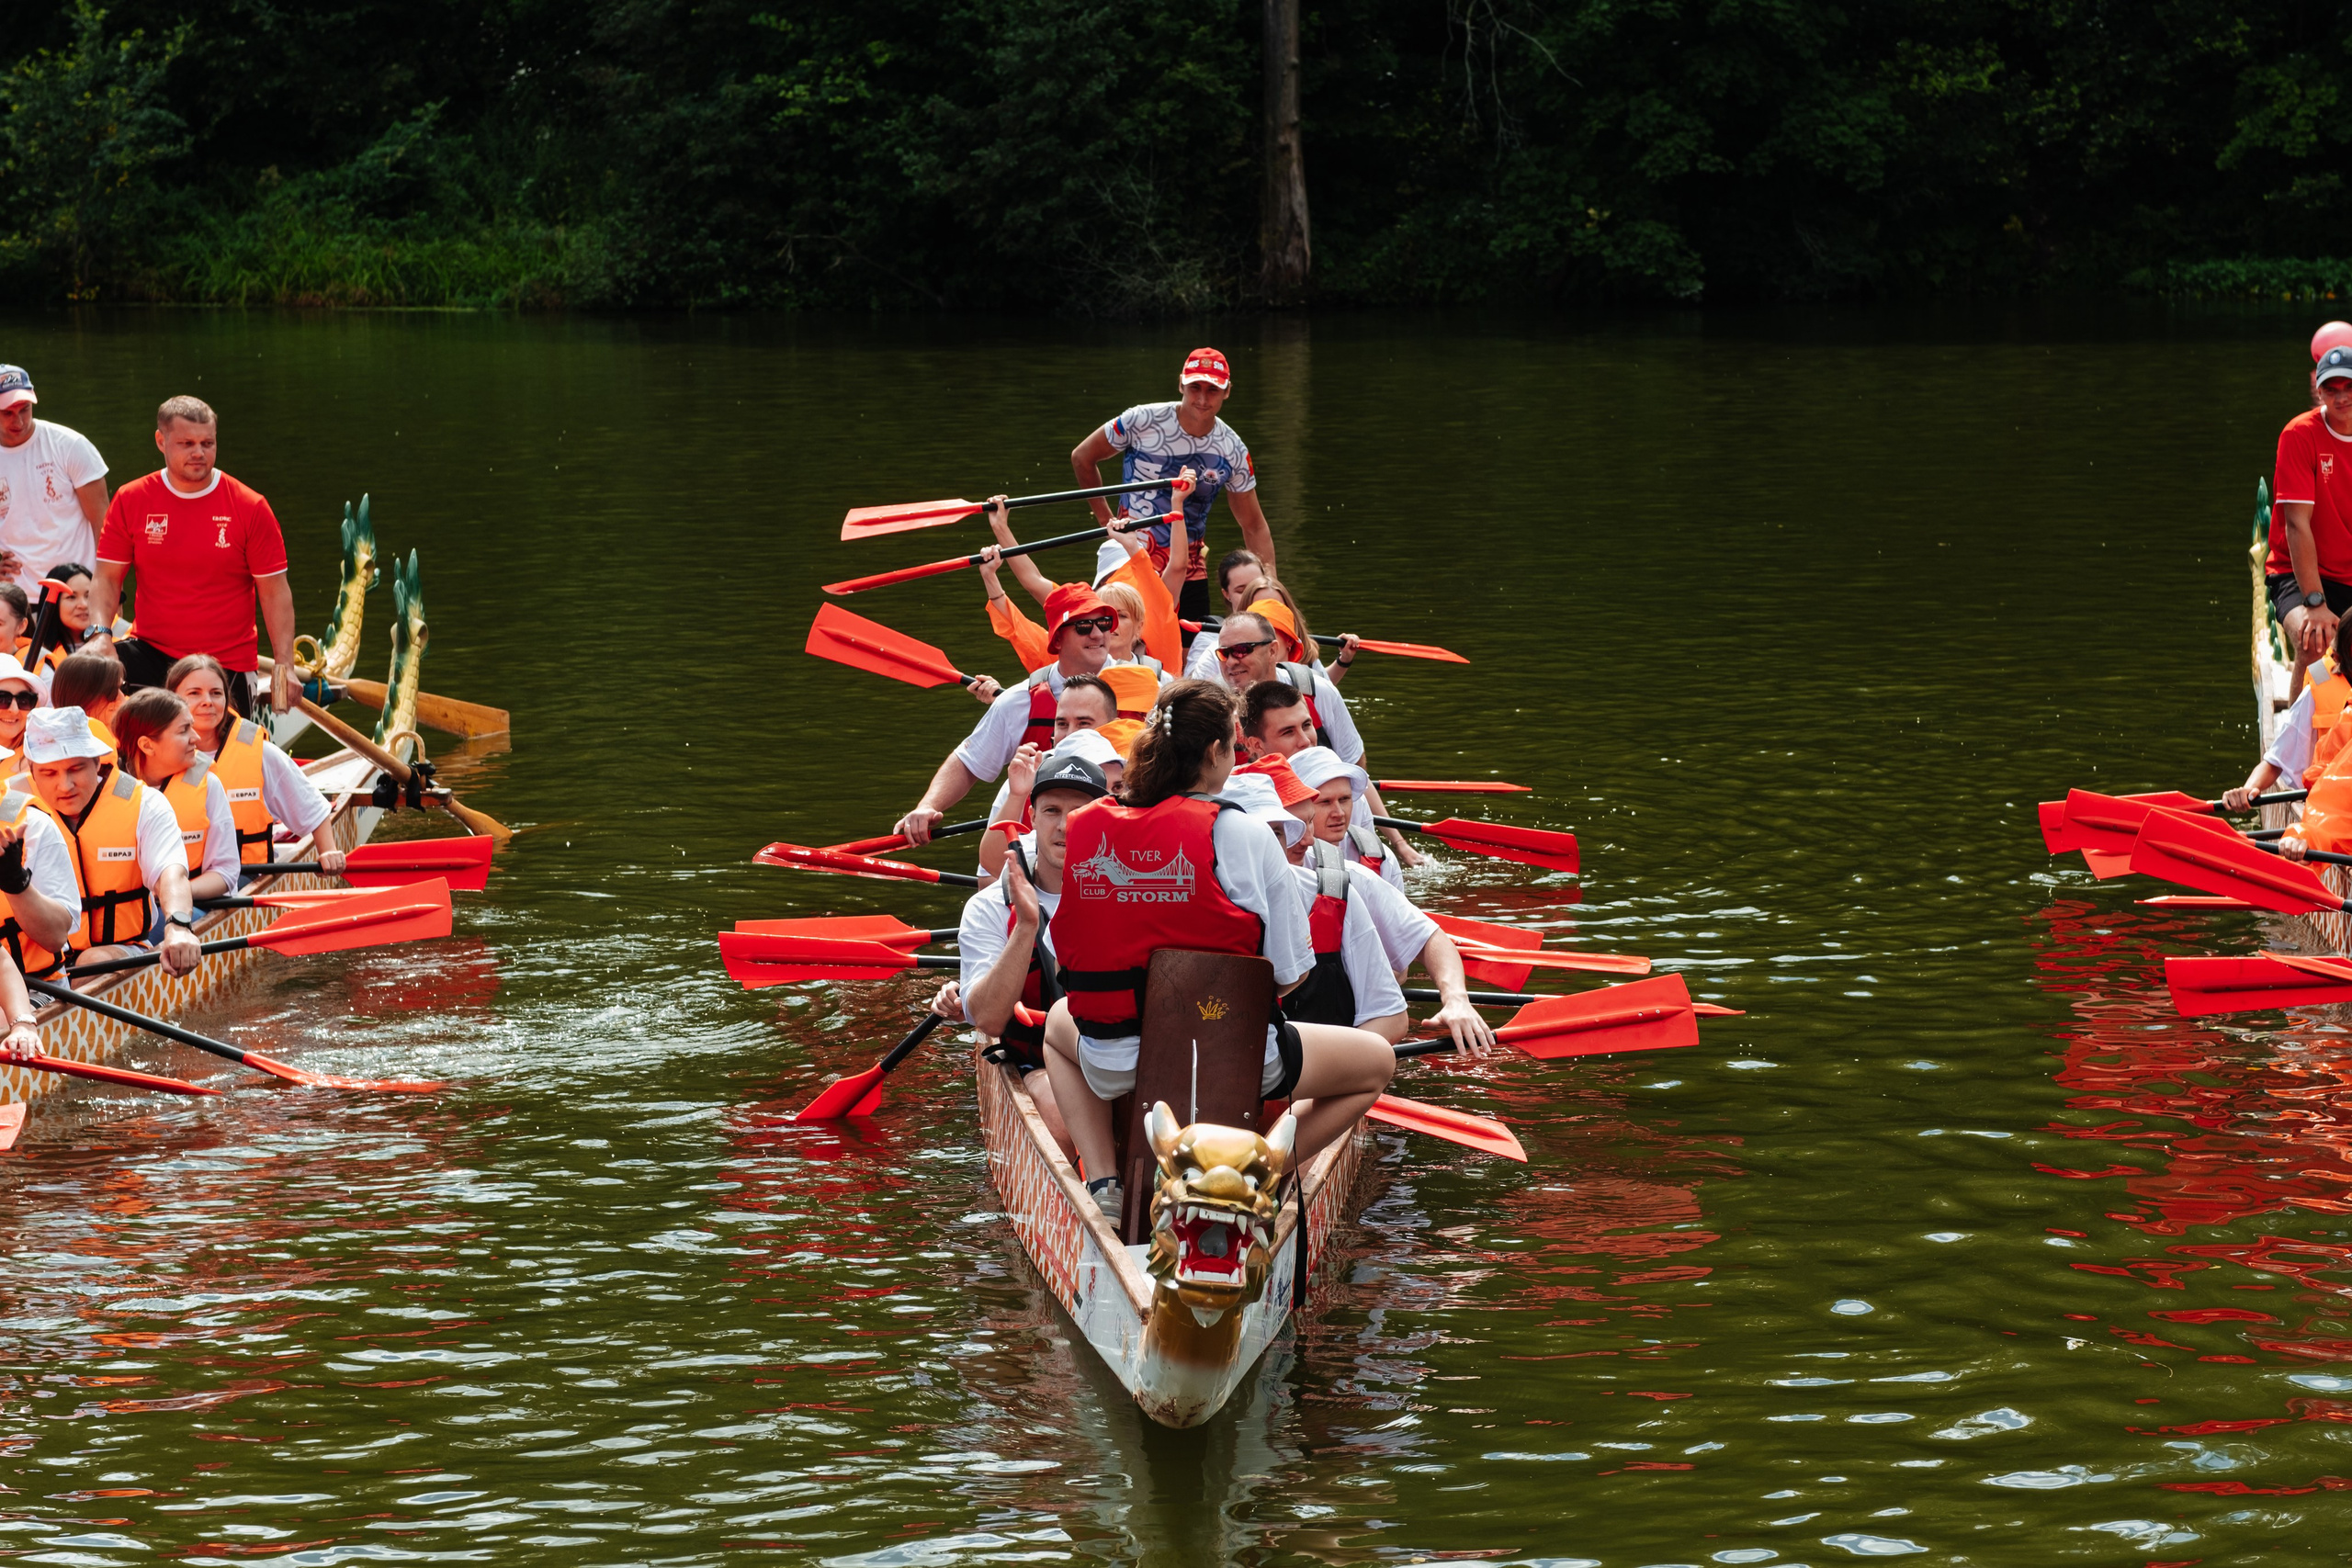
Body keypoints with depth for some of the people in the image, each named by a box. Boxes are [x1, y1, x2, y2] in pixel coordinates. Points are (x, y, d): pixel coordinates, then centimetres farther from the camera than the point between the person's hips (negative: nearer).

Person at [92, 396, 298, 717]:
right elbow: (108, 578, 4)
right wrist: (100, 635, -15)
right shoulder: (131, 501, 2)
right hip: (150, 652, 1)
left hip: (228, 664, -1)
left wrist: (284, 666, -13)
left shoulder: (250, 507, -3)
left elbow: (275, 591, -2)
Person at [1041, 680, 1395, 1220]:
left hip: (1110, 1065, 4)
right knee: (1377, 1060, 19)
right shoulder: (1243, 835, -12)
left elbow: (1065, 954, 11)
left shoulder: (1081, 827, -1)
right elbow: (1289, 973, -8)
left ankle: (1102, 1182, 19)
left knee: (1059, 1022, 40)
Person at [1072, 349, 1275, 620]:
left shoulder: (1233, 451, -4)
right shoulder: (1143, 421, -12)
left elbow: (1254, 526, 4)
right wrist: (1106, 520, 0)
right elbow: (1082, 457, 1)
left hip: (1190, 566, 3)